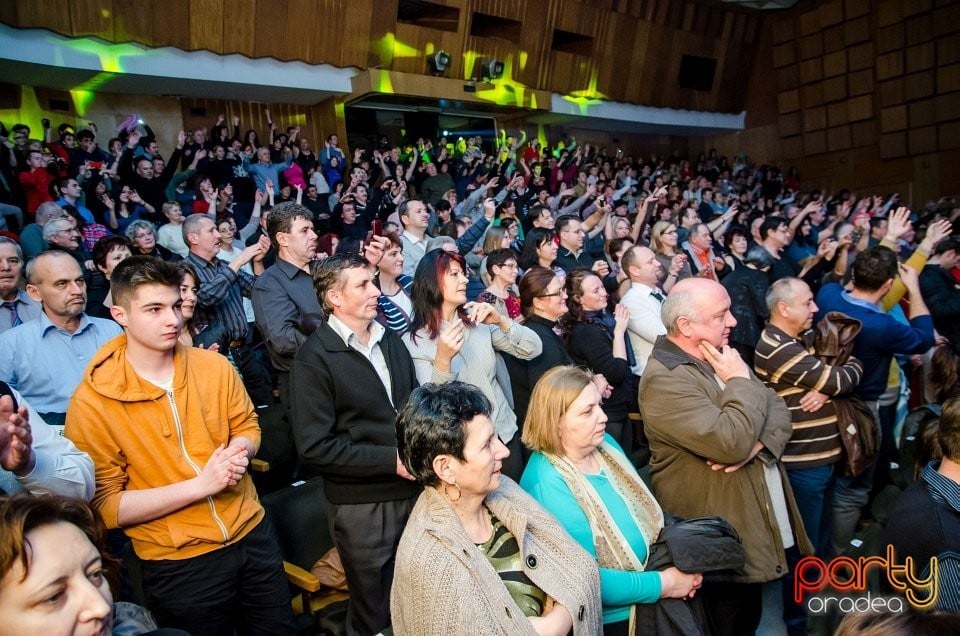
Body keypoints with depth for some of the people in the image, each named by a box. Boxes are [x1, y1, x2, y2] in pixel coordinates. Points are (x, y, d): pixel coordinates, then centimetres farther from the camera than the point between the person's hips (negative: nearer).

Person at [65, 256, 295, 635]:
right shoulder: (91, 404, -15)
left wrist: (237, 454, -14)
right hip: (177, 564, -4)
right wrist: (201, 484, -22)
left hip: (252, 535, 4)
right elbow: (104, 504, -14)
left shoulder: (214, 366, -4)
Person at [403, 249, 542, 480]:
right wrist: (443, 360, -34)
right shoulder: (414, 342, -11)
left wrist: (500, 320, -19)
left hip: (505, 433, 4)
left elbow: (533, 349, -4)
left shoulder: (478, 321, 0)